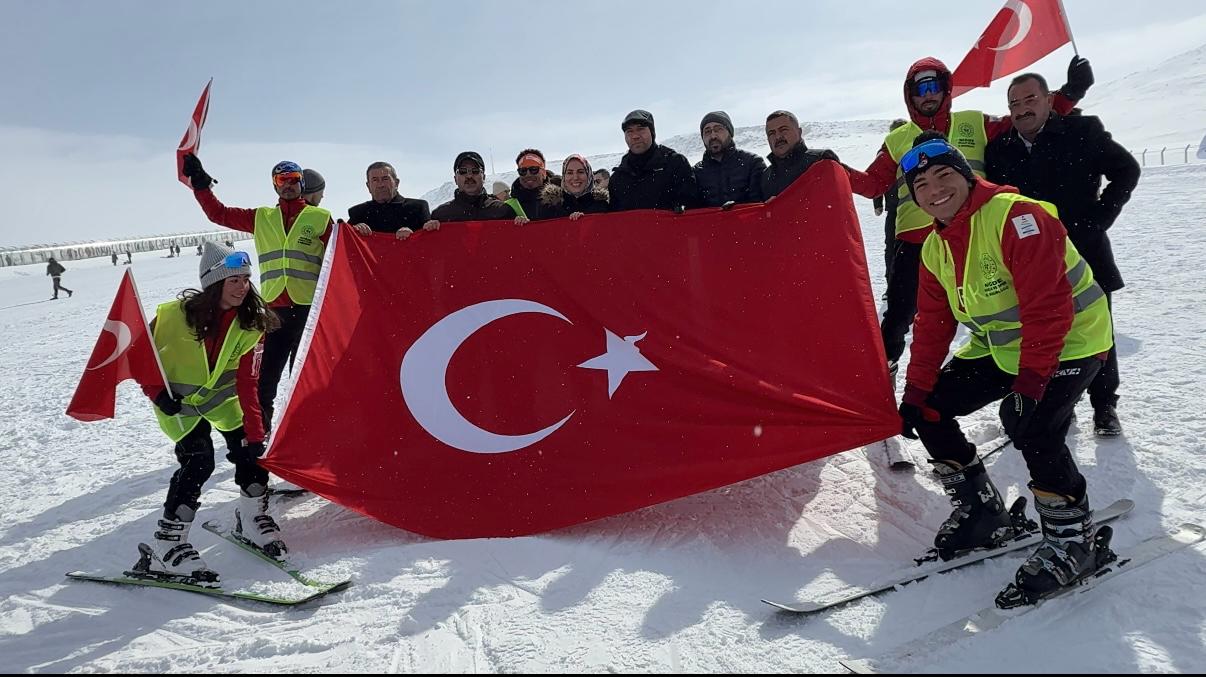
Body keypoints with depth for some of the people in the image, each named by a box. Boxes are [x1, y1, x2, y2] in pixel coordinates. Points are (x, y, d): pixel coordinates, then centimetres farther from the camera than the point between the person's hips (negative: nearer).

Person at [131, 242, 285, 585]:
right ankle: (165, 544, -10)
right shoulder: (176, 314, -25)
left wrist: (255, 434, -23)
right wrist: (157, 393, -20)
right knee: (198, 460, -20)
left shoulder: (249, 323, -15)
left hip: (220, 395, 4)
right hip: (177, 398, -4)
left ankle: (252, 517, 15)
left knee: (249, 448, -9)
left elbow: (247, 384, -17)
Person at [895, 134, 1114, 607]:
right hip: (999, 347, 8)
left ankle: (1074, 542, -7)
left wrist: (1031, 380, -31)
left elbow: (1049, 306, -28)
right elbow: (932, 325, 5)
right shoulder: (935, 248, 3)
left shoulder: (1016, 217, -23)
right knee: (930, 411, 0)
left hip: (1069, 342, -8)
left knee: (1032, 427, -29)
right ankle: (982, 514, 14)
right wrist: (916, 391, -1)